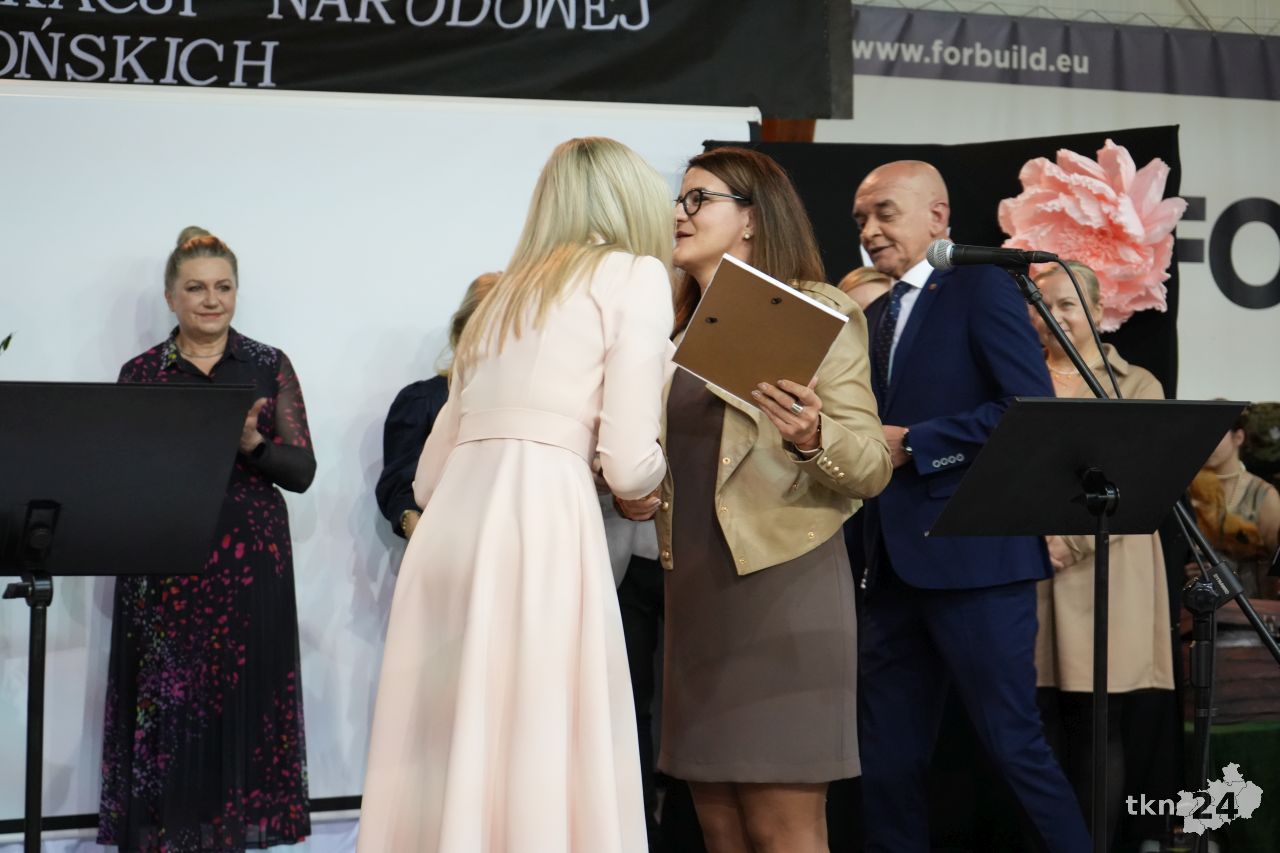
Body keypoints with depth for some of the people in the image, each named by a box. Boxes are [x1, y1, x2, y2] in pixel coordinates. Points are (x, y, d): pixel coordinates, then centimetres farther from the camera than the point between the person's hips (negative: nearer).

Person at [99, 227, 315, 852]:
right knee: (167, 712, -3)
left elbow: (302, 471, 2)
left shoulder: (270, 367, 7)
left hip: (250, 562, 0)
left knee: (240, 706, -2)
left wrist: (252, 445, -17)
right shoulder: (141, 373, 8)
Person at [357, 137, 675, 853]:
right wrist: (660, 462, 19)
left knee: (455, 766, 8)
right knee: (545, 772, -4)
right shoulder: (635, 275, 6)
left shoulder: (505, 294, 26)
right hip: (538, 522, -7)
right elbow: (629, 467, -4)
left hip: (452, 525, 7)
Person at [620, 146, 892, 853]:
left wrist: (811, 438, -28)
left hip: (781, 580, -6)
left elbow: (873, 467, -8)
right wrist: (635, 492, 5)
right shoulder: (676, 325, 15)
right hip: (694, 585, 6)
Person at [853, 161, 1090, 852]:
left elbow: (1032, 409, -15)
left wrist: (912, 444, -15)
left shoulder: (981, 289, -4)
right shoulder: (873, 317, 19)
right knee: (887, 762, 9)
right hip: (895, 564, 8)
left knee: (1014, 743, -5)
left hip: (973, 558, -8)